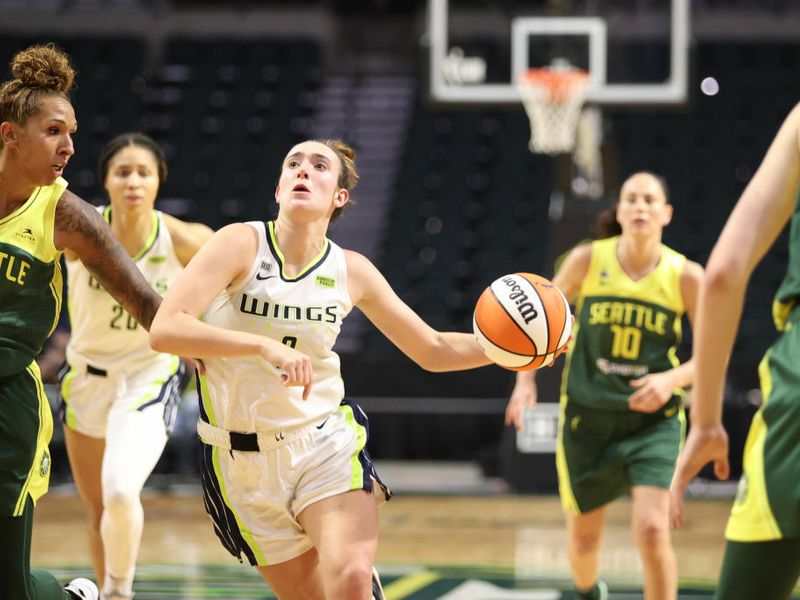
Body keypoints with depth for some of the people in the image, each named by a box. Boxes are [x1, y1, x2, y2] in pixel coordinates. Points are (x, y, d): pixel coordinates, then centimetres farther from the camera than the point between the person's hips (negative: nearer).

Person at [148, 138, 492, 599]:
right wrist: (264, 346, -34)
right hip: (244, 461, -1)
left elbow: (433, 350, 11)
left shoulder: (351, 270, -1)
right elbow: (164, 330, -24)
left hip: (326, 445, 1)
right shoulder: (242, 244, -10)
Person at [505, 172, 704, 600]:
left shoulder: (686, 276, -8)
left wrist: (672, 380, -20)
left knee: (651, 530, -21)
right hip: (587, 416, 2)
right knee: (582, 537, 14)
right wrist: (526, 380, -6)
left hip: (652, 420, -1)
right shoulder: (587, 260, -7)